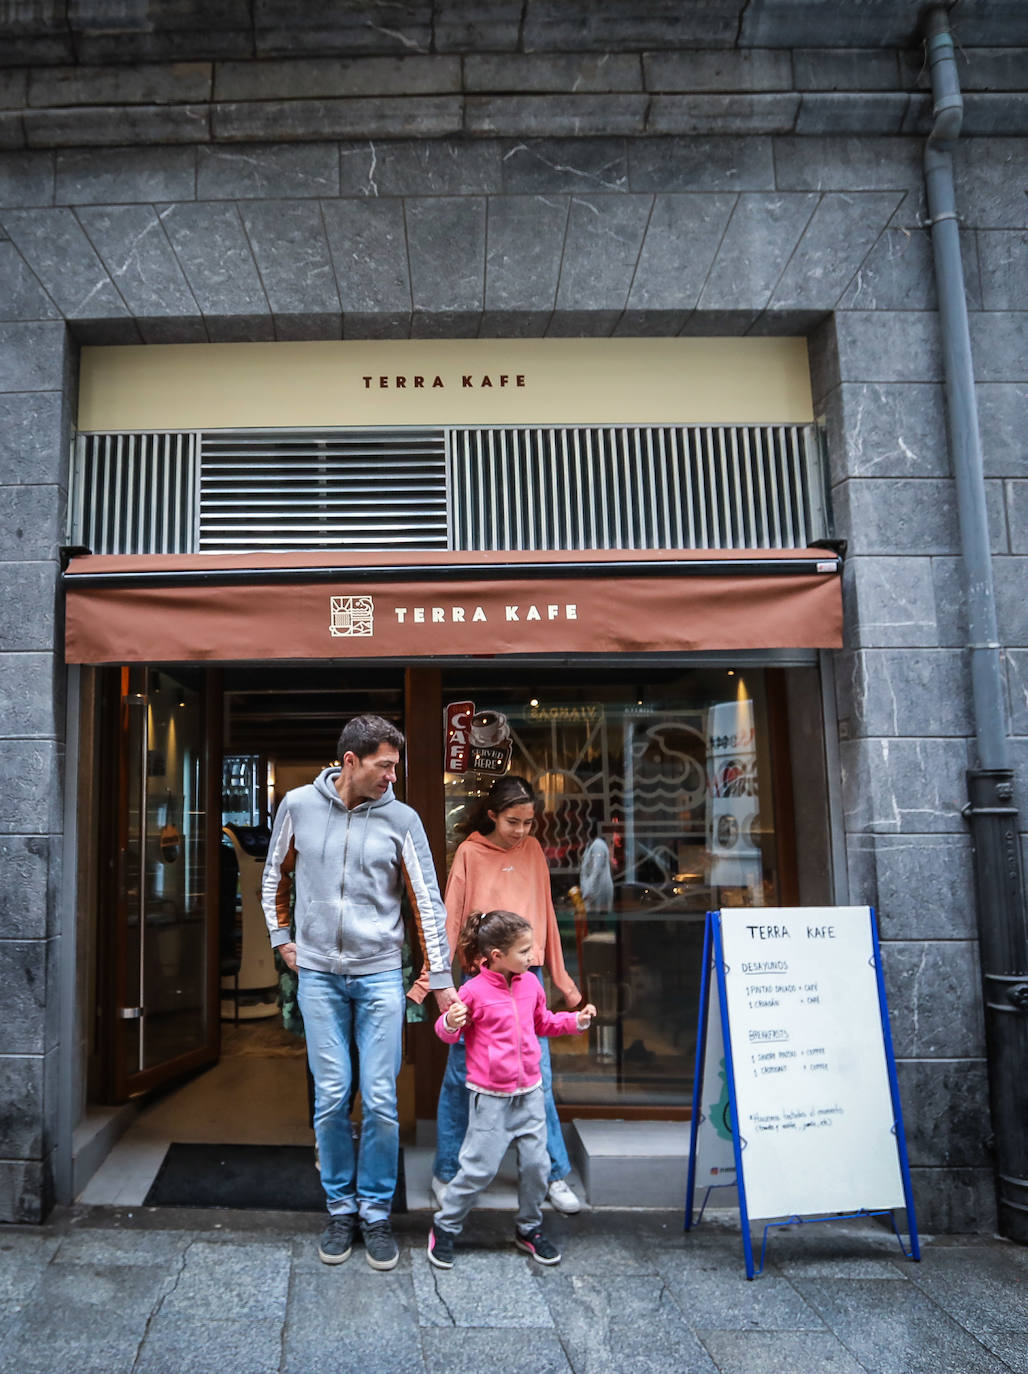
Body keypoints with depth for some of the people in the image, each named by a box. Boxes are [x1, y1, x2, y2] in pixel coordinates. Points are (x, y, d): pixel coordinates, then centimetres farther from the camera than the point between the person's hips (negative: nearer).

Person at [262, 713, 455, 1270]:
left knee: (381, 1100, 2)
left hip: (380, 974, 0)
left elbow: (427, 903, -3)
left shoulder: (401, 819, -5)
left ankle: (376, 1211, 21)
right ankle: (340, 1208, 25)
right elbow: (274, 876, 15)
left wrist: (442, 981, -4)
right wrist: (282, 937, 11)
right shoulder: (299, 805, -2)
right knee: (331, 1098, 5)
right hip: (317, 975, 1)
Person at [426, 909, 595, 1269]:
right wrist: (450, 1023, -28)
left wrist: (575, 1020, 7)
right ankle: (444, 1229, 19)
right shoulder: (474, 991, -15)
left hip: (529, 1092, 5)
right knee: (479, 1168, -2)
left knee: (536, 1163, 7)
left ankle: (529, 1229, 29)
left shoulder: (530, 984, 3)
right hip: (490, 1097, -5)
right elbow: (448, 1033, -6)